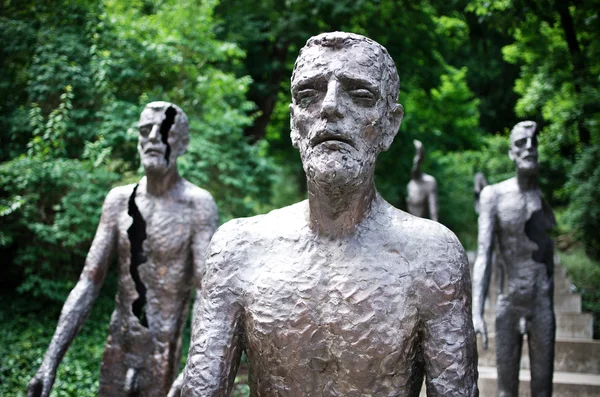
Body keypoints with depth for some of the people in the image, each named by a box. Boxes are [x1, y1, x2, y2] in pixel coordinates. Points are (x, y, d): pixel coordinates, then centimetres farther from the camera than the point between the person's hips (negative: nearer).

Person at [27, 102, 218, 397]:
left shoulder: (197, 205, -12)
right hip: (117, 350, 4)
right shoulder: (119, 200, 2)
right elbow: (88, 283, 3)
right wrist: (51, 362, -2)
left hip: (164, 355, -4)